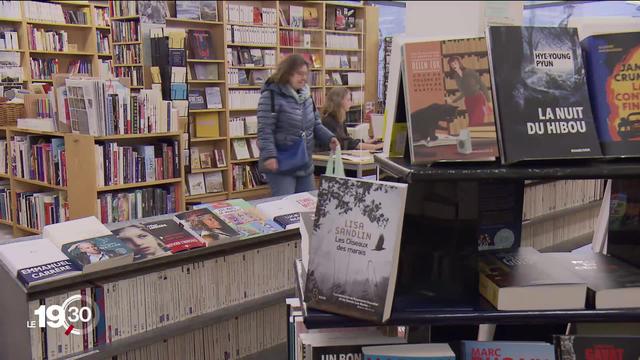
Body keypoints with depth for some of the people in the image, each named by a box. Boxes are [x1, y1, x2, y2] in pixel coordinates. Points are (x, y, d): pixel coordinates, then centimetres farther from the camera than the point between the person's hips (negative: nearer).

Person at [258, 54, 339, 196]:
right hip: (280, 166, -8)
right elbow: (265, 130, -17)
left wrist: (329, 138, 1)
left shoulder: (306, 95, 11)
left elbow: (315, 124, 19)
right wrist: (269, 155, -29)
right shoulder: (272, 95, -12)